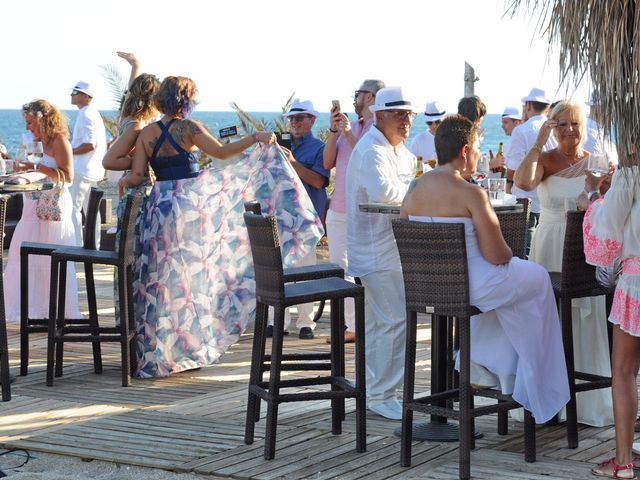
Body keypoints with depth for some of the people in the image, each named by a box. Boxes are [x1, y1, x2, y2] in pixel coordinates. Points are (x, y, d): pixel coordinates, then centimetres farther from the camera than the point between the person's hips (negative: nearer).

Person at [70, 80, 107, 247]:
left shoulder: (85, 116, -16)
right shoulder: (94, 114, 15)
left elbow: (89, 144, -24)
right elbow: (99, 143, 21)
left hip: (82, 169, -10)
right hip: (93, 170, 10)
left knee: (73, 207, -8)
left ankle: (76, 245, -10)